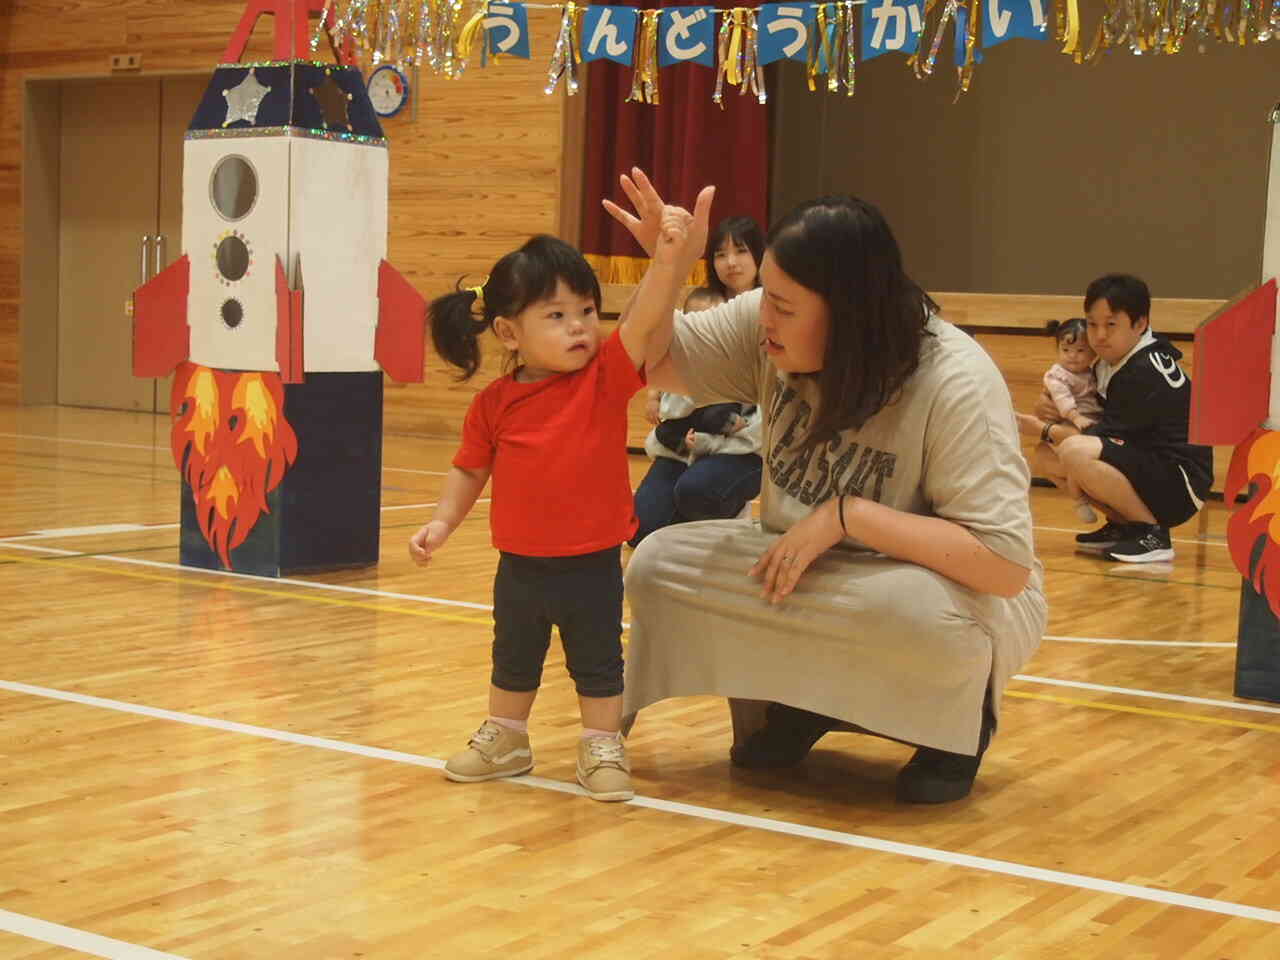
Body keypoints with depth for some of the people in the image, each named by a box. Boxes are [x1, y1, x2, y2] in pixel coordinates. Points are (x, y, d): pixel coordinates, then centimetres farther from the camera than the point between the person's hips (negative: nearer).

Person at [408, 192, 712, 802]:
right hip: (521, 564, 2)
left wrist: (668, 256, -40)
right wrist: (442, 523, -4)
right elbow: (470, 470, 5)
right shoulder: (495, 403, -7)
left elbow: (646, 318, -26)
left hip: (593, 564, -2)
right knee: (513, 660, 21)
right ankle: (504, 739, 40)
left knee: (598, 662, 13)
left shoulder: (606, 376, -11)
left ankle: (602, 747, 28)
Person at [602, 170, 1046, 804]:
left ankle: (959, 716, -3)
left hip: (956, 600, -5)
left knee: (917, 615, -40)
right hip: (812, 578, 5)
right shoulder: (766, 329, -12)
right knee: (659, 565, -14)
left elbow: (1007, 566, -32)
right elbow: (654, 363, -1)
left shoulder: (955, 385, -28)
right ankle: (798, 705, 7)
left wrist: (845, 513, -32)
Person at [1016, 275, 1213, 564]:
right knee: (1045, 457, 1)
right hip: (1143, 469, 9)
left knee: (1076, 453, -30)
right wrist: (1053, 414, -7)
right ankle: (1124, 526, 6)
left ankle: (1152, 533, -16)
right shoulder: (1110, 362, 8)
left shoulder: (1146, 372, -19)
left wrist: (1043, 429, -6)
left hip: (1180, 488, -9)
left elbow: (1105, 436, -18)